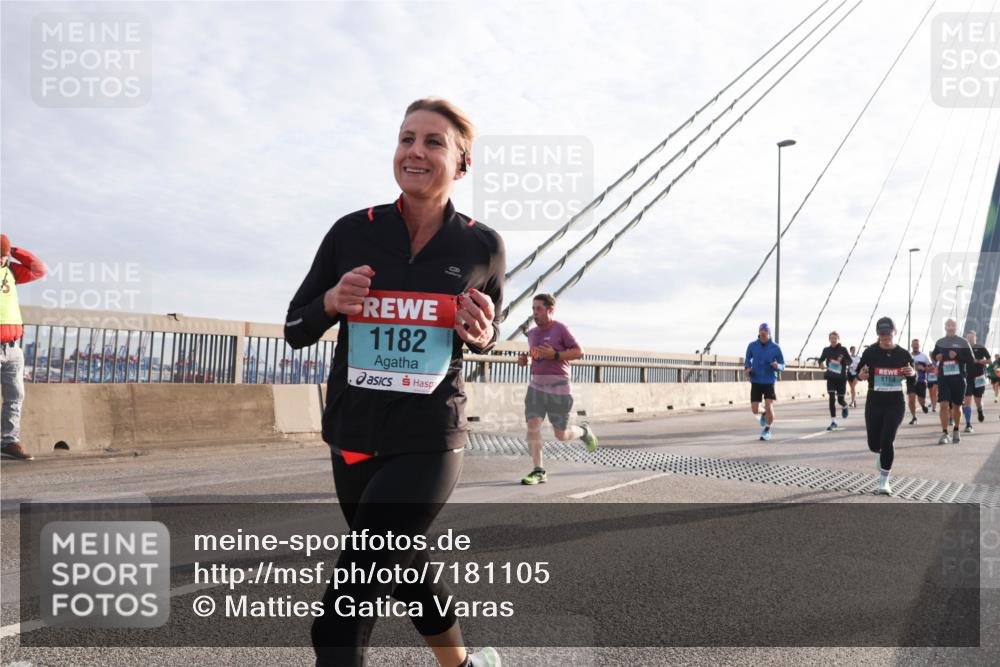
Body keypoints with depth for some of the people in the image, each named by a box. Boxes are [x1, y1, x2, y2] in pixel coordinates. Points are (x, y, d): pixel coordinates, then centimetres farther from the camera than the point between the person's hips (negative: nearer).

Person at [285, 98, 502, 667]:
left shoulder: (483, 246, -4)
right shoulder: (352, 232, -3)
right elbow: (295, 331, 5)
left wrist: (482, 334, -12)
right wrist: (331, 302, -17)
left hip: (429, 444, -3)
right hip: (353, 439, 4)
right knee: (406, 570, 23)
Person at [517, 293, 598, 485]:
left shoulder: (560, 329, -6)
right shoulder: (532, 333, 14)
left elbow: (579, 352, -8)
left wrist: (555, 355, -19)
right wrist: (524, 359, 7)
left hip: (559, 386, -5)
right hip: (536, 385, 5)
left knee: (561, 435, 1)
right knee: (532, 424, -12)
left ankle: (584, 431, 34)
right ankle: (538, 471, -7)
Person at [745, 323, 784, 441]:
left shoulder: (775, 348, -5)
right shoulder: (752, 346, -3)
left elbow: (782, 366, 2)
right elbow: (748, 359, 15)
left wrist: (777, 366, -22)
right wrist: (747, 368, -5)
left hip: (769, 382, -1)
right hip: (756, 382, 2)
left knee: (769, 407, -12)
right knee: (755, 410, 0)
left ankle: (767, 430, 13)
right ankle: (764, 414, 38)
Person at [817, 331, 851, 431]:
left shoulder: (843, 349, -4)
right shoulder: (826, 350, 3)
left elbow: (850, 360, -5)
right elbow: (821, 359, 15)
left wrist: (842, 361, -26)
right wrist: (820, 363, -9)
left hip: (841, 378, -1)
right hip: (831, 378, 1)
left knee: (840, 399, 6)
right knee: (832, 399, -9)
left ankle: (844, 407, 46)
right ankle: (833, 422, -4)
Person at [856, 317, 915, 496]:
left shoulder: (903, 354, -1)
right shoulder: (870, 352, -4)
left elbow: (913, 380, 9)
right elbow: (859, 372, 3)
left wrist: (912, 373, -14)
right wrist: (861, 375, -21)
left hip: (895, 404, -1)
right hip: (874, 403, 1)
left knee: (887, 440, -12)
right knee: (873, 444, 7)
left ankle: (884, 481, 0)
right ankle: (882, 454, 46)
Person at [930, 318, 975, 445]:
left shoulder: (963, 342, 0)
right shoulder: (939, 342, 9)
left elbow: (971, 360, -2)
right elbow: (934, 355, 23)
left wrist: (957, 356, -16)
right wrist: (936, 357, 0)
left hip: (958, 378, -1)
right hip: (943, 378, 1)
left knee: (957, 406, 10)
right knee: (944, 405, -11)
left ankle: (956, 431, 29)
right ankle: (945, 434, -9)